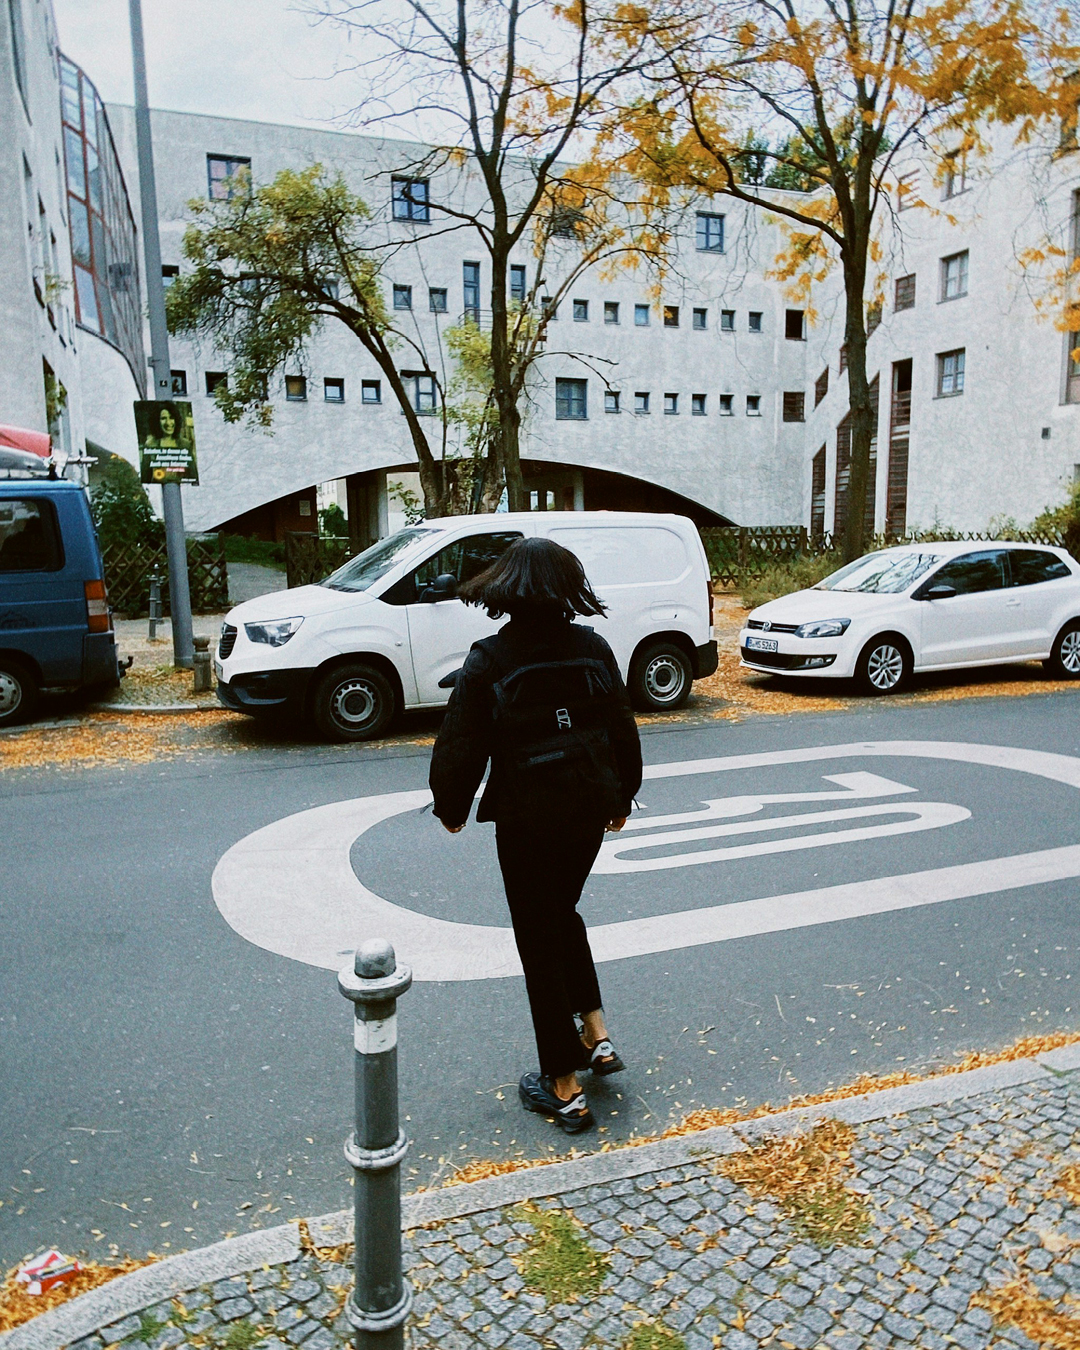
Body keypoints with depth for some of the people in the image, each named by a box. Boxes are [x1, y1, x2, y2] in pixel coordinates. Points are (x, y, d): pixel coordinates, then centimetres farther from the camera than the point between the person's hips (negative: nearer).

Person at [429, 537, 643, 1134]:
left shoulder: (489, 660, -13)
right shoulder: (593, 649, -2)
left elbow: (461, 745, -9)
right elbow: (623, 731, 5)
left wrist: (451, 808, 8)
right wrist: (621, 798, 20)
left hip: (526, 820, -4)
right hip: (590, 810, 5)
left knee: (539, 939, 9)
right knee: (563, 912, 28)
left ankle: (564, 1088, 19)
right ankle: (596, 1035, 26)